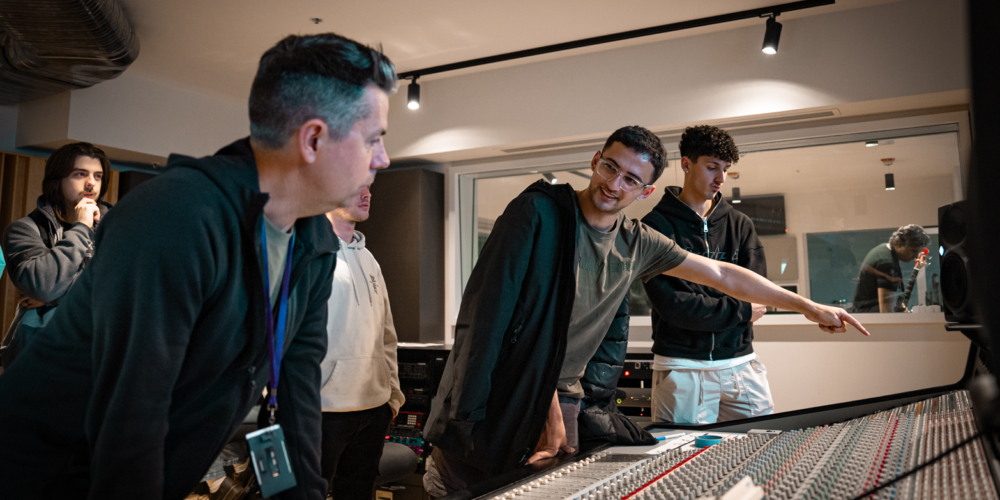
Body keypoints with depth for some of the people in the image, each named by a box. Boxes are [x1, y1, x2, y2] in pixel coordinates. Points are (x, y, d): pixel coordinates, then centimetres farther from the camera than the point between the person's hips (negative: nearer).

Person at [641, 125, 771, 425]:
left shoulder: (740, 225, 12)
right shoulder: (656, 226, -4)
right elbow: (672, 305, -14)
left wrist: (701, 309, -11)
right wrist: (739, 310, -7)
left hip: (739, 361, 4)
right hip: (681, 364, -4)